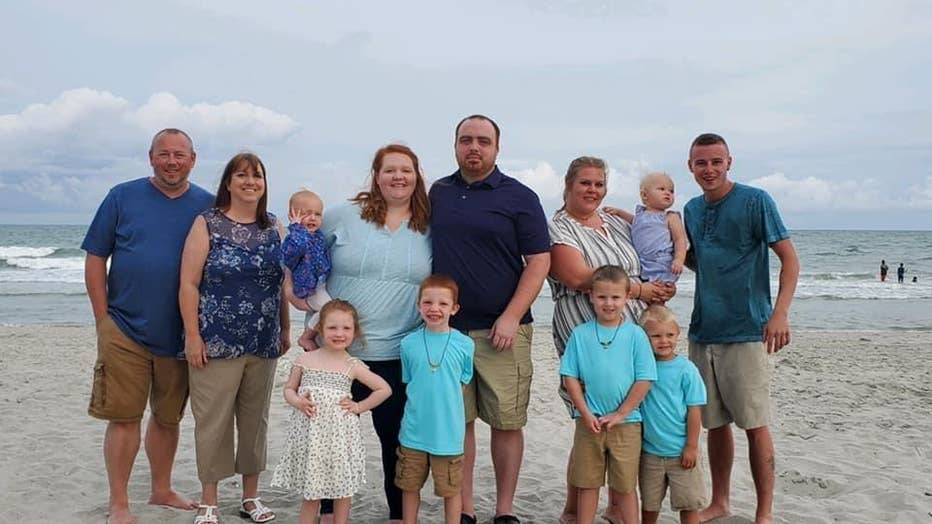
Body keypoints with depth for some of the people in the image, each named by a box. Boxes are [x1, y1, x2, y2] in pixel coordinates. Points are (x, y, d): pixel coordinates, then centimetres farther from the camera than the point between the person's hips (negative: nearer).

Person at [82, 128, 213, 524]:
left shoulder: (208, 206, 3)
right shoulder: (122, 197, 0)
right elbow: (95, 259, 1)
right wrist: (103, 319, -5)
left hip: (180, 335, 2)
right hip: (125, 331, -2)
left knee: (168, 417, 14)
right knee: (124, 418, 1)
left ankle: (162, 490, 30)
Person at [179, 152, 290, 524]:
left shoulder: (275, 227, 8)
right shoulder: (207, 224, -3)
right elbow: (189, 284, -7)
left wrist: (285, 330, 11)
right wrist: (192, 336, -11)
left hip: (263, 345, 4)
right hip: (216, 343, -4)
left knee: (255, 419, 12)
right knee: (213, 421, 2)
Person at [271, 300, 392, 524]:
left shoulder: (353, 366, -2)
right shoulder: (305, 360, 1)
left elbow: (384, 389, 3)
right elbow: (289, 389, 10)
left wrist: (359, 406, -2)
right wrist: (297, 401, -10)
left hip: (340, 435, 0)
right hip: (309, 433, 0)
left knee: (343, 489, 9)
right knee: (310, 491, 8)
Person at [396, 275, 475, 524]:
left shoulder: (464, 344, -7)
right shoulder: (409, 343, -3)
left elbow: (463, 382, 5)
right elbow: (408, 382, 9)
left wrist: (444, 402, 0)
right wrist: (421, 404, 2)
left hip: (448, 431, -2)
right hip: (413, 430, 2)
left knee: (451, 490, 10)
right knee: (410, 486, 16)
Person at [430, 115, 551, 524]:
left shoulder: (519, 197, 0)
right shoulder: (438, 192, 12)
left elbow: (539, 261, -4)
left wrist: (511, 317, -13)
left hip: (501, 331, -3)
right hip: (446, 329, 3)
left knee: (506, 421, 2)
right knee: (457, 421, 6)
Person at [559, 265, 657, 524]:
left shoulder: (635, 334, -5)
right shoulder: (580, 334, -1)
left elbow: (645, 379, -6)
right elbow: (570, 377, 0)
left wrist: (620, 414, -9)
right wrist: (586, 413, -8)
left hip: (626, 422, -1)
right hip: (589, 422, 1)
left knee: (626, 485, 10)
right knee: (587, 483, 12)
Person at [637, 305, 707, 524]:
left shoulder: (686, 369, -11)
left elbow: (694, 410, -9)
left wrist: (691, 446, -9)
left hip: (680, 451, -3)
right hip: (649, 450, 3)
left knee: (689, 502, 7)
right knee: (649, 503, 17)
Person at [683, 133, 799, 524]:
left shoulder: (755, 201, -7)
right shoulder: (692, 210, 12)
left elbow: (790, 259, -8)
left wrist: (780, 313, -21)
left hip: (746, 331, -5)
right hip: (703, 332, 6)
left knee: (754, 425, 1)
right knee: (715, 423, 13)